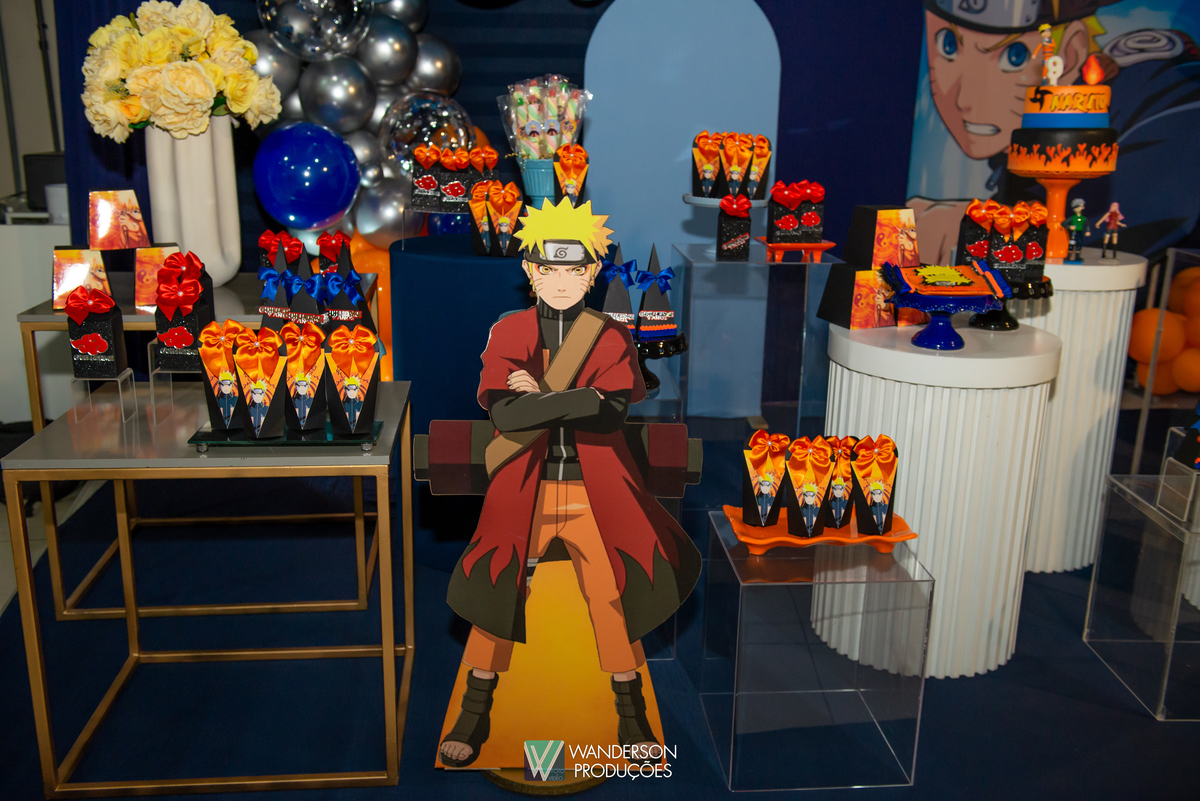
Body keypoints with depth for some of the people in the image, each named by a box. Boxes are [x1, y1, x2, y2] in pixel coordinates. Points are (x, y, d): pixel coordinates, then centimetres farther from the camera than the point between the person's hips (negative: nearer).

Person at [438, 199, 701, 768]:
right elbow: (503, 411, -15)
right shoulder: (508, 334, 1)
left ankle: (631, 718, 24)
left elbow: (613, 414, -15)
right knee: (494, 596, 5)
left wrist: (540, 399, -14)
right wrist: (578, 400, -20)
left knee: (615, 599, 3)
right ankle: (475, 715, 26)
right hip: (523, 493, 0)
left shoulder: (611, 337, 1)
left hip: (595, 493, 0)